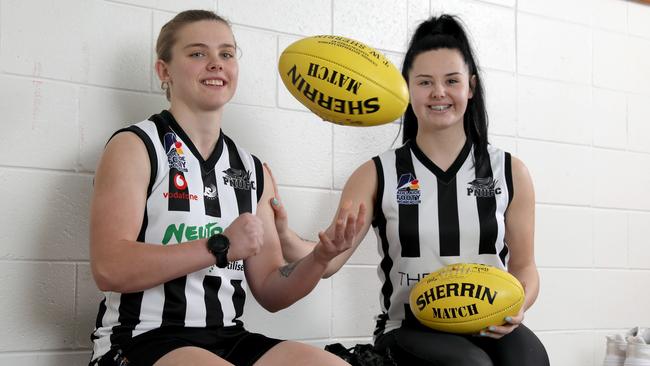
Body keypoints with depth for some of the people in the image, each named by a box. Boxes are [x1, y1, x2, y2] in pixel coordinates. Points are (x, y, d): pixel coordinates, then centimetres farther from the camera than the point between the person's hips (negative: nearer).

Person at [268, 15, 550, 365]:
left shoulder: (510, 172, 7)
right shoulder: (377, 175, 2)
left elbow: (523, 266, 13)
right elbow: (327, 258, -7)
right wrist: (284, 237, -28)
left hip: (487, 329, 2)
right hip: (409, 331, -1)